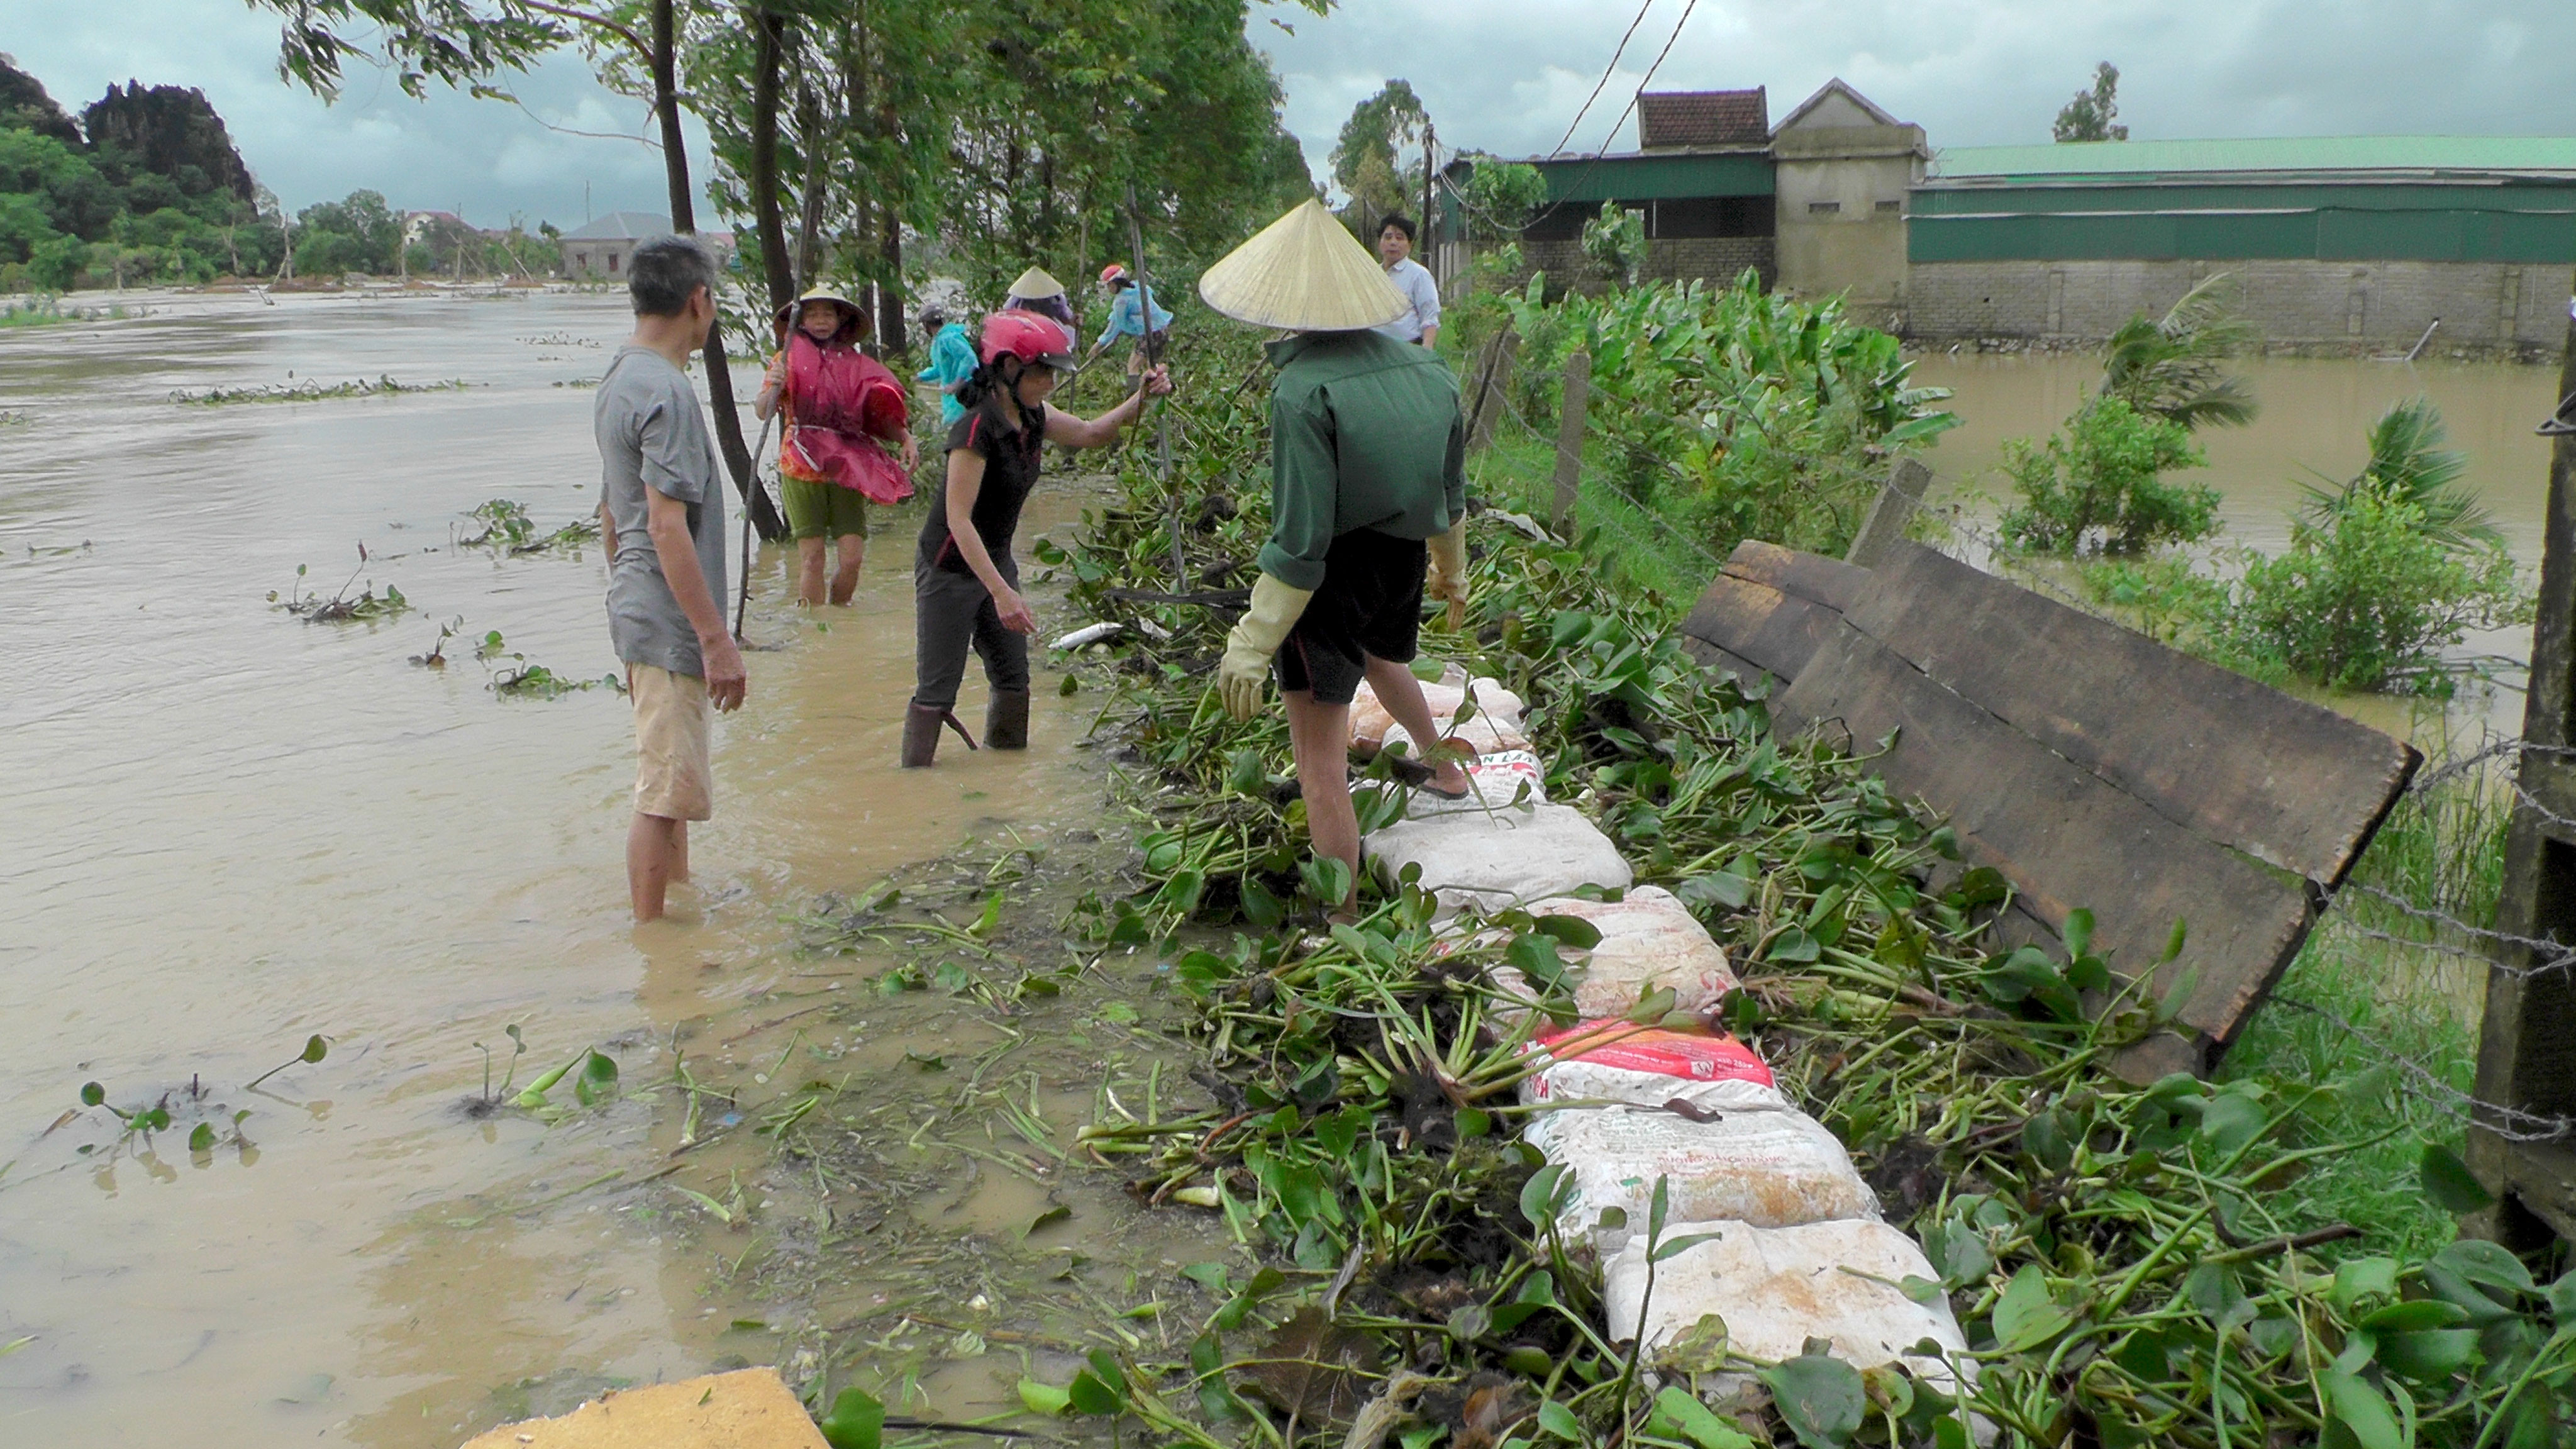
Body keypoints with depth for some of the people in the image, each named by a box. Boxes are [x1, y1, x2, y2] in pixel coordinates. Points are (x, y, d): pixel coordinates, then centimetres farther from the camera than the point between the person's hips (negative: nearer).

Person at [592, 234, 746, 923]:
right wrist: (716, 638, -22)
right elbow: (666, 524, -24)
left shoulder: (618, 379, 12)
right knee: (665, 793, -3)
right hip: (670, 621, -11)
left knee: (668, 784, 22)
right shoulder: (667, 391, -18)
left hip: (636, 612, 11)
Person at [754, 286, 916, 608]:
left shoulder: (856, 363, 11)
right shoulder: (788, 358, 5)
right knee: (812, 557, -4)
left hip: (848, 469, 2)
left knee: (853, 558, -5)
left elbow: (882, 413, 11)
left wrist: (905, 438, -8)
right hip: (802, 468, -2)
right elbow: (762, 411, -6)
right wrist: (774, 387, -28)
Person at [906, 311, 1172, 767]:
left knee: (1013, 678, 12)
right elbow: (959, 519, -29)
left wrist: (1142, 397, -4)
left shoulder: (1031, 417, -1)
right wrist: (1001, 592, -34)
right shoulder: (977, 429, -26)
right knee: (937, 690, -4)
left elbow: (1092, 433, 13)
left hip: (996, 563, 8)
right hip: (950, 571, -8)